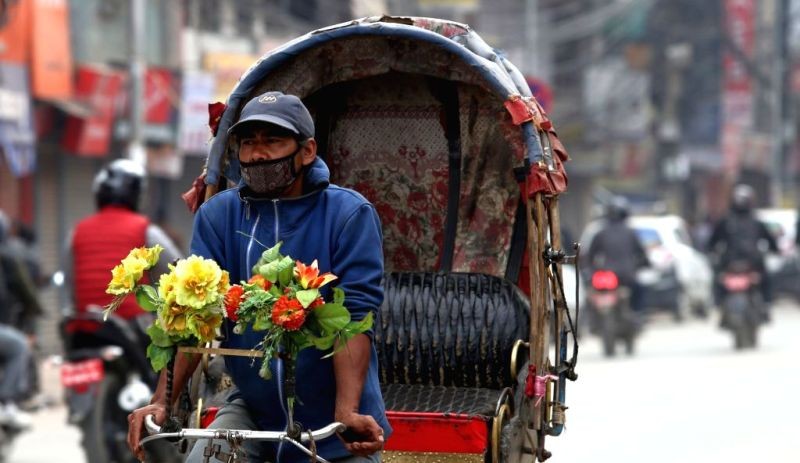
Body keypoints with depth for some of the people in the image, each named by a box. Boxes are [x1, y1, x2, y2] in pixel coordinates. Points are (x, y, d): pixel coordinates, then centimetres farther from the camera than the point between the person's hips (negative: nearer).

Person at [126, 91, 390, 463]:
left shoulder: (348, 214, -8)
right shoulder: (218, 215, -1)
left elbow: (354, 315, -17)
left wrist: (346, 413, -29)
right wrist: (162, 401, -21)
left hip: (332, 423, -2)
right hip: (253, 410, 2)